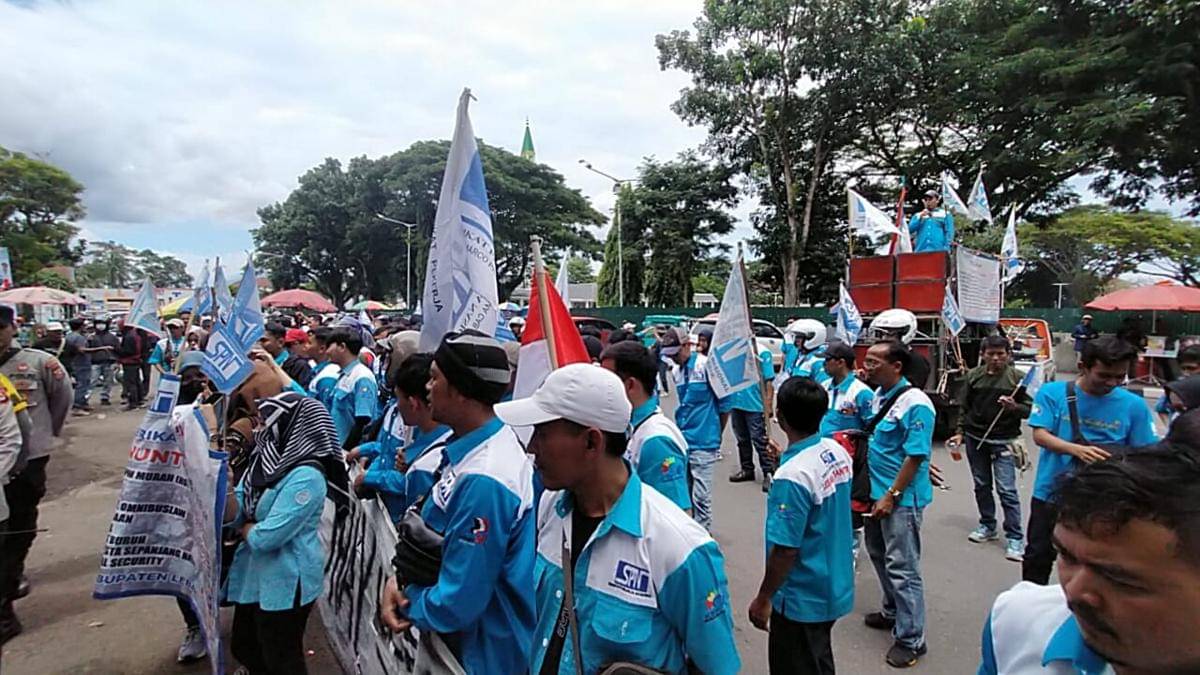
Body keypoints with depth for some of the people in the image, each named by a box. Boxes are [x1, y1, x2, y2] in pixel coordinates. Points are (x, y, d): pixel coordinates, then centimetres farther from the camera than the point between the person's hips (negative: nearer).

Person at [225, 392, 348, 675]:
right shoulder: (268, 460, 2)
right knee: (244, 647, 24)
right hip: (254, 574, 9)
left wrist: (244, 527, -9)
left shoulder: (306, 477, -26)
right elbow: (235, 512, 6)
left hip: (286, 581, -9)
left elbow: (267, 536, -27)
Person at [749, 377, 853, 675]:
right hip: (834, 586, 8)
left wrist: (763, 599, -14)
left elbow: (785, 551, -25)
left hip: (802, 598, -8)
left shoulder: (792, 476, -31)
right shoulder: (838, 451, -5)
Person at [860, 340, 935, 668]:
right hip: (877, 492, 9)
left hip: (901, 498, -9)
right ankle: (893, 613, 40)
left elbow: (915, 456, -21)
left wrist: (891, 496, -20)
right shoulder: (878, 395, 6)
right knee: (879, 556, 21)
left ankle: (911, 639, 12)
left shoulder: (915, 404, -20)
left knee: (902, 567, -1)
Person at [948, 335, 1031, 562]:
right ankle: (988, 526, 30)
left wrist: (1014, 407, -23)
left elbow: (1029, 409, -3)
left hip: (1003, 441, -4)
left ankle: (1015, 537, 2)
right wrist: (960, 432, 4)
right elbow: (963, 407, 8)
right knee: (981, 485, 15)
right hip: (975, 439, 4)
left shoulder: (1017, 378, -6)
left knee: (1007, 490, -6)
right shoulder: (973, 375, 2)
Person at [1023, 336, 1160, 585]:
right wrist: (1078, 450, -31)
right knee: (1038, 555, 14)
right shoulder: (1052, 393, -8)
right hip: (1051, 492, 0)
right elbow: (1040, 435, -14)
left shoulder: (1133, 405, -4)